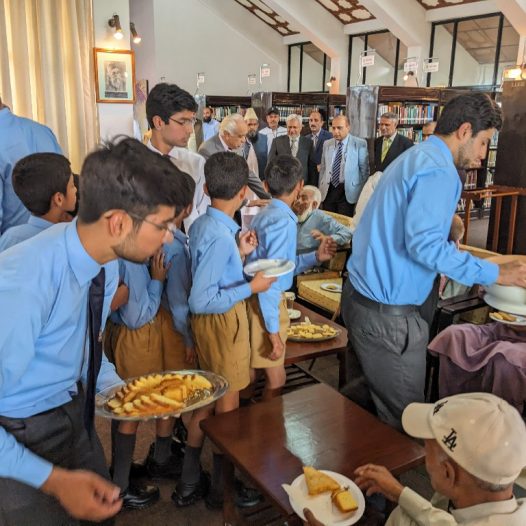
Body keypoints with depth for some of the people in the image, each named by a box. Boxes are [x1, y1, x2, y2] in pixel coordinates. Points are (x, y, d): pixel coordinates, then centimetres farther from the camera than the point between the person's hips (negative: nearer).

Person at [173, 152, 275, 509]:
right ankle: (221, 488, 33)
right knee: (228, 405, 10)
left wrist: (240, 254, 7)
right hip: (223, 322, -9)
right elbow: (201, 301, -27)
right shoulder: (220, 236, -26)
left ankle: (190, 483, 38)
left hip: (212, 322, 9)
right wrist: (251, 288, -21)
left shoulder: (202, 224, 1)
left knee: (208, 399, 22)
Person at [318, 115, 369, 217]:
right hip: (328, 191, 4)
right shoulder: (327, 144, 10)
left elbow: (364, 169, 1)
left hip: (348, 191, -3)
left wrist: (363, 193, -1)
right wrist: (320, 189, 10)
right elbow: (323, 168, 14)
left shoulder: (360, 144, -2)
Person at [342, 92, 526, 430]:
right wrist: (493, 274, -19)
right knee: (404, 420, 5)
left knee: (366, 402, 24)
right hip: (388, 314, -10)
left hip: (361, 296, 10)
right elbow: (423, 243, -27)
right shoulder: (439, 170, -16)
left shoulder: (414, 158, 16)